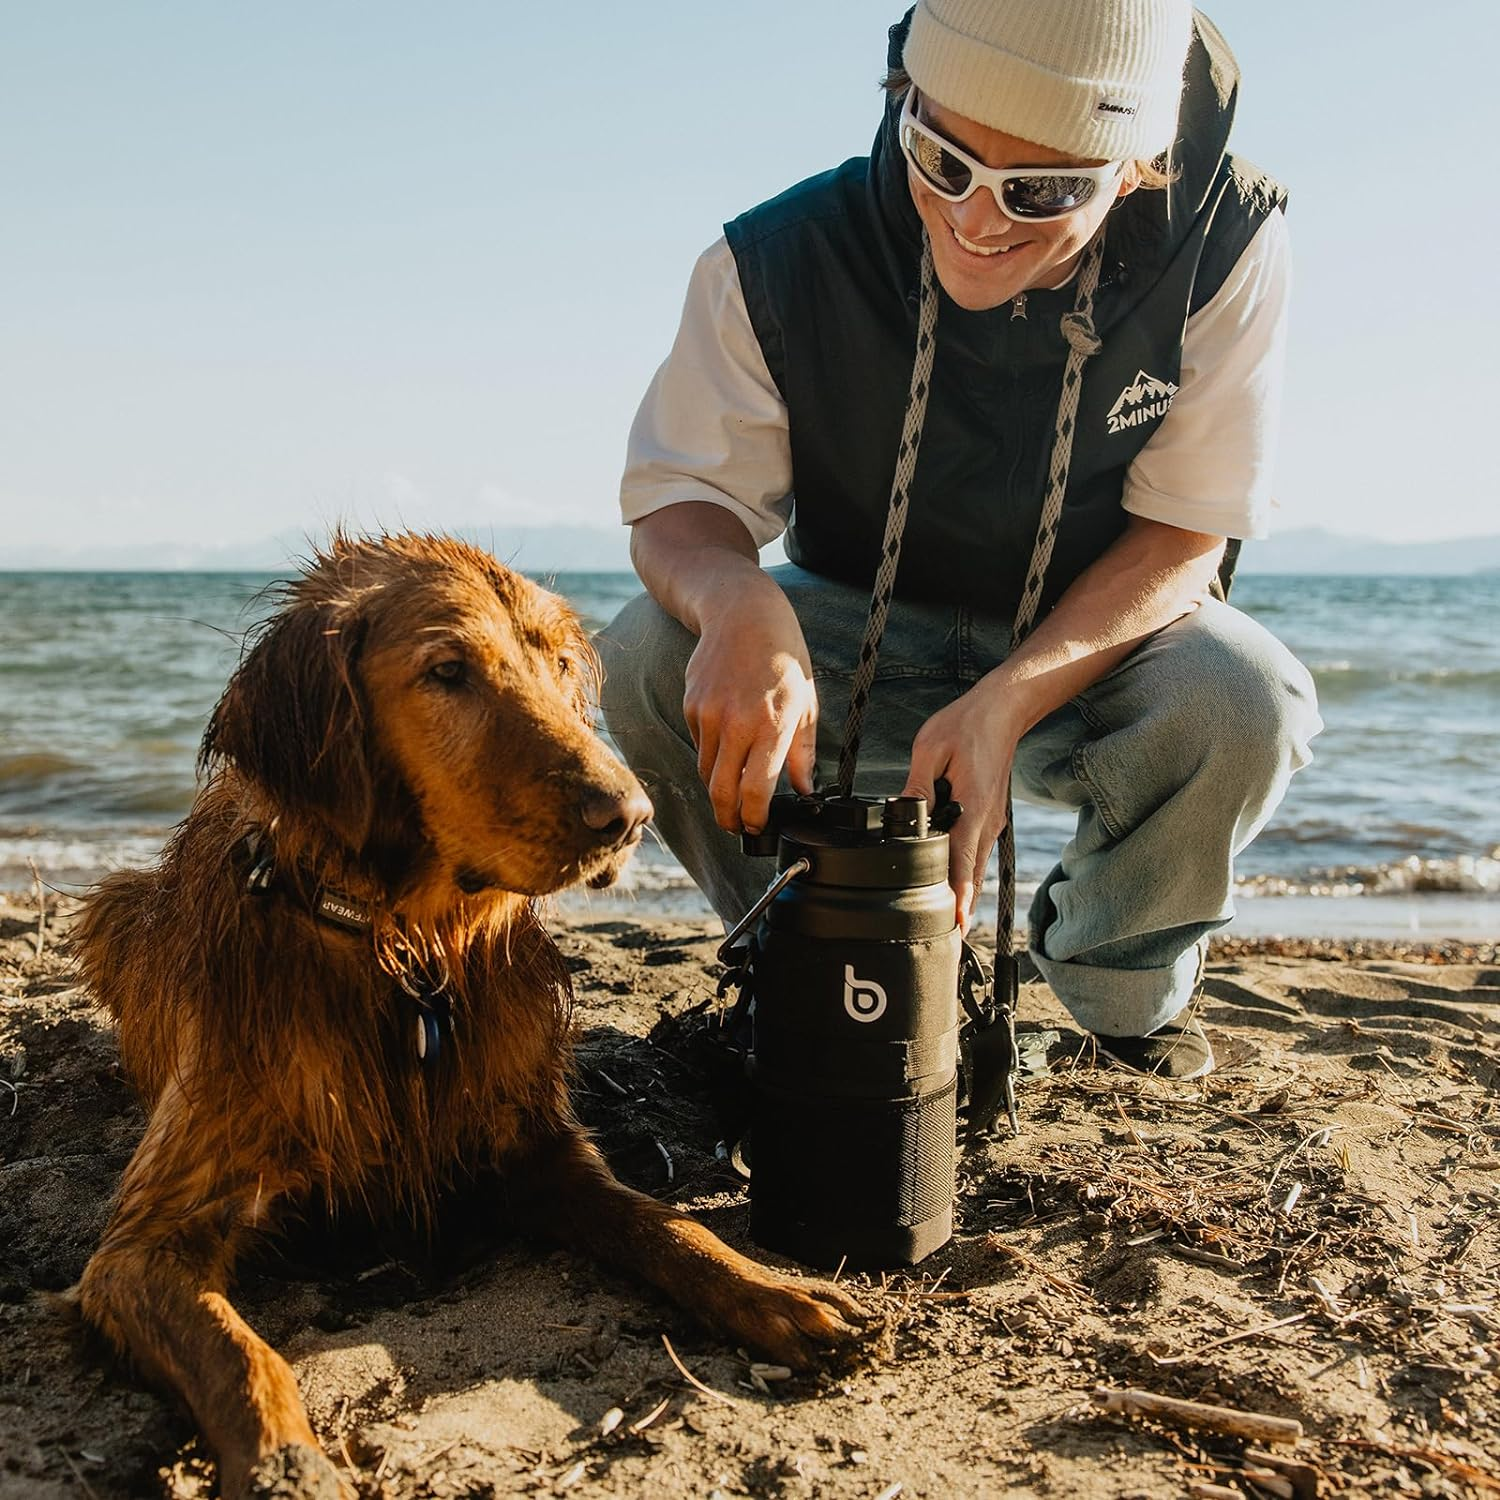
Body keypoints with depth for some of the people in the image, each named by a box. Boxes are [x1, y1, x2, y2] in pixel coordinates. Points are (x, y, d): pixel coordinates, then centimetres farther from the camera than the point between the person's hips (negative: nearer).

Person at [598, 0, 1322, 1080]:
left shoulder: (1228, 243, -19)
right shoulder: (780, 262, -19)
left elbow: (1186, 534, -17)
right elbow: (682, 501, -17)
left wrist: (1006, 702, -33)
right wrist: (736, 603, -43)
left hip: (1094, 650, 0)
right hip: (855, 651, 1)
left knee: (1246, 702, -32)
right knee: (649, 655, -26)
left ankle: (1124, 982, 3)